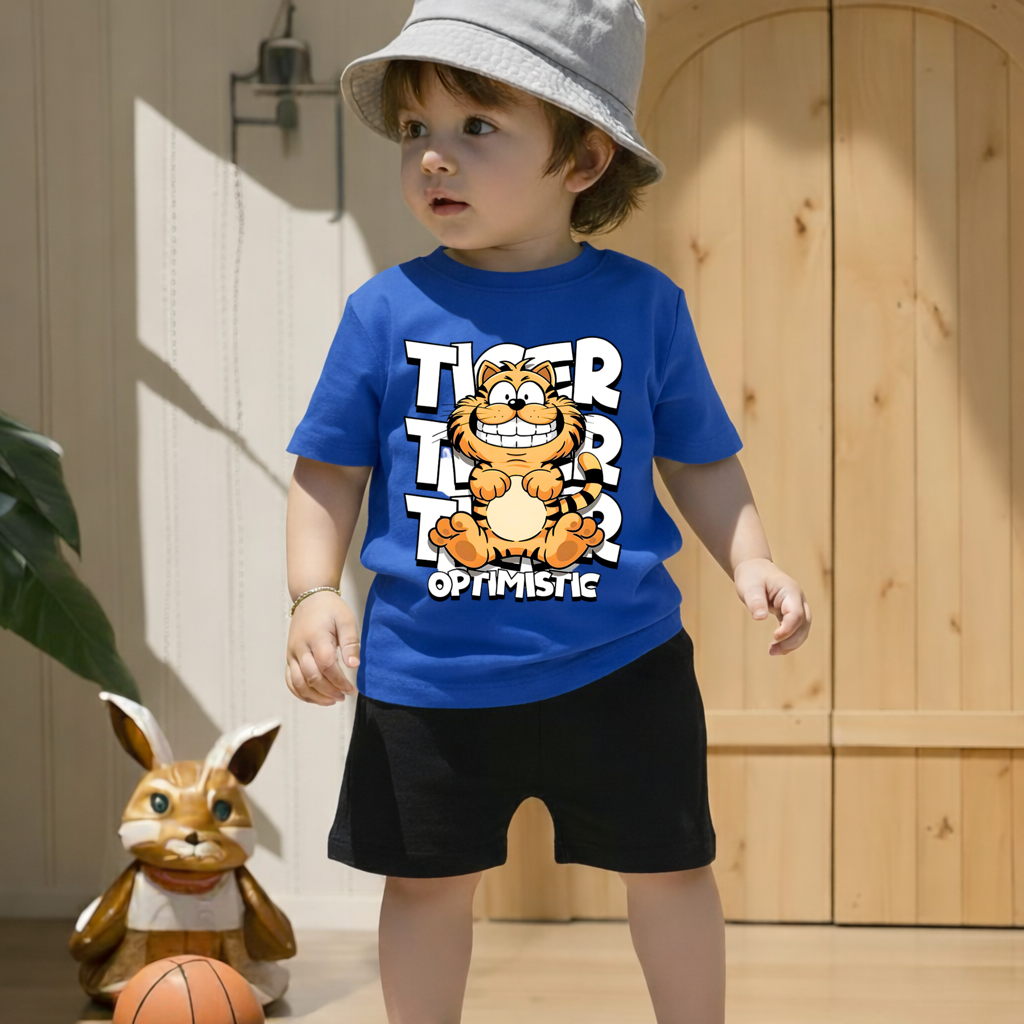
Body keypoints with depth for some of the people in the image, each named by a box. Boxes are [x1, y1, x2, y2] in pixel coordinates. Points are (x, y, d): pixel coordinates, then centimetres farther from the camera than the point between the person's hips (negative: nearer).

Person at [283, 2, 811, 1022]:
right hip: (427, 671, 0)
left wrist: (750, 560, -9)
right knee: (428, 881, 13)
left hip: (618, 667, 0)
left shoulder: (642, 303, -3)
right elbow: (330, 468, 2)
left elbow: (700, 460, 6)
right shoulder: (388, 310, -4)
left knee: (668, 867, 10)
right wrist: (313, 594, -11)